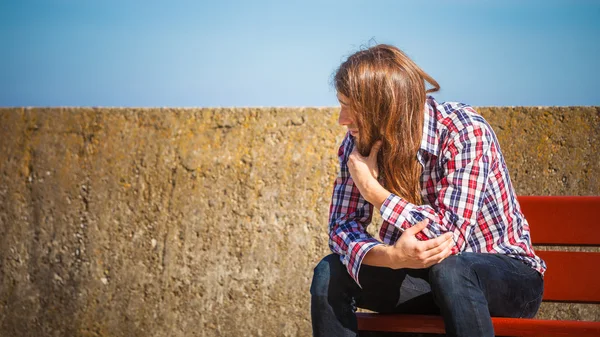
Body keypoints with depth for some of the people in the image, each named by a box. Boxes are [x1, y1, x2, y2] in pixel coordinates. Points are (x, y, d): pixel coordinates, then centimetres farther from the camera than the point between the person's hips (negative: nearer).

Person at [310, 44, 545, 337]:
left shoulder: (464, 132, -23)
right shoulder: (359, 143, -6)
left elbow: (450, 236, -30)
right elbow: (343, 225, -10)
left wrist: (372, 189, -26)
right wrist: (389, 256, -32)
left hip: (509, 275, -5)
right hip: (425, 271, 5)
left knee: (449, 269, -38)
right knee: (330, 274, -16)